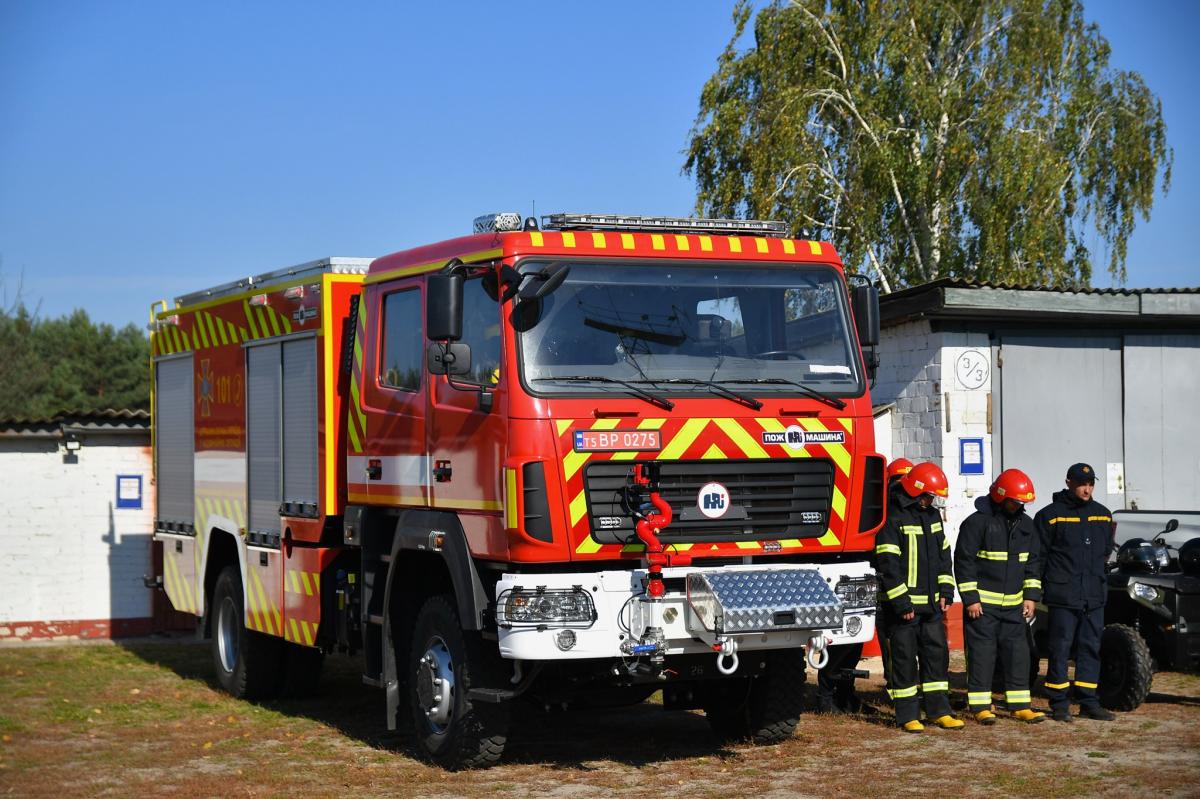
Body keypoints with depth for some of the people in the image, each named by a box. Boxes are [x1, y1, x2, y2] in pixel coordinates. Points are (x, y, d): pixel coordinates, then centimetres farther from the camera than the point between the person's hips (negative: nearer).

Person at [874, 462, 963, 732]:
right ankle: (907, 715, 6)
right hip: (902, 605, -7)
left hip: (930, 604, 7)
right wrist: (901, 602, -18)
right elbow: (888, 564, -16)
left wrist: (945, 591, 11)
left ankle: (938, 710, 18)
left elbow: (943, 554, 20)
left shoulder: (932, 515, 13)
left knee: (936, 654, 10)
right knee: (904, 659, -1)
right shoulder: (894, 519, -12)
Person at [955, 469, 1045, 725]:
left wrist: (1031, 596, 9)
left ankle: (1020, 705, 12)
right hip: (982, 602, -6)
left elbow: (1031, 562, 17)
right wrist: (970, 599, -13)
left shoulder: (1025, 524, 10)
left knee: (1018, 651, 5)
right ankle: (980, 706, 4)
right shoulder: (978, 522, -9)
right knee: (982, 652, -3)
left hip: (1013, 604, 6)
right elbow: (963, 561, -10)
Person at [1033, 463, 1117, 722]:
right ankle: (1059, 705, 3)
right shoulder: (1050, 515, -3)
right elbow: (1037, 555, -2)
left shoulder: (1103, 515, 13)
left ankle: (1089, 702, 14)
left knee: (1091, 649, 7)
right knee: (1060, 649, -3)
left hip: (1094, 597, 5)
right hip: (1063, 595, -5)